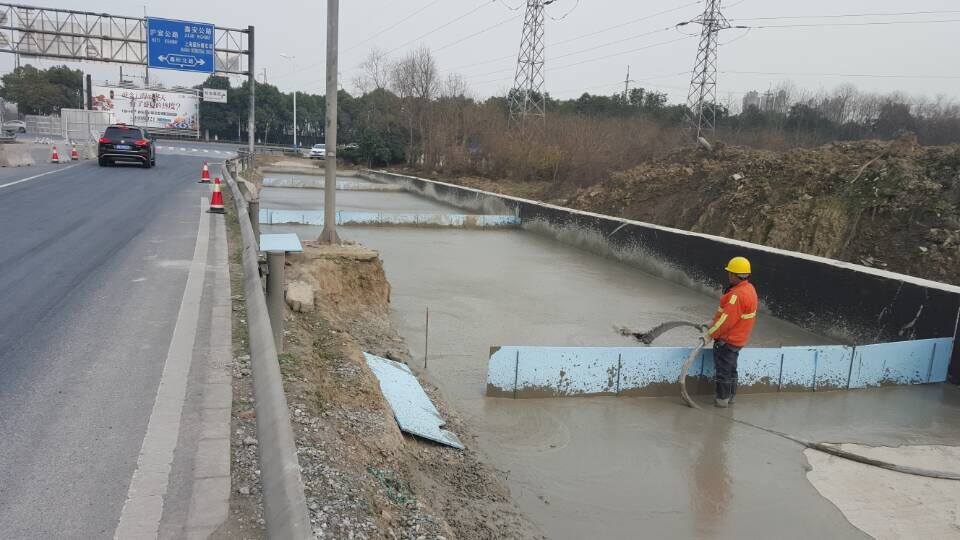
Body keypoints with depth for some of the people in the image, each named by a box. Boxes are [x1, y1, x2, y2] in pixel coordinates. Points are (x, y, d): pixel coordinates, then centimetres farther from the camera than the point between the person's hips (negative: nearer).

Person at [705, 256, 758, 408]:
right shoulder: (748, 288, 5)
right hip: (737, 339, 10)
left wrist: (709, 334, -16)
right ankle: (730, 396, 32)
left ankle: (722, 399, 14)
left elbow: (725, 320, -26)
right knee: (731, 369, 21)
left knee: (723, 370, 4)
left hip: (727, 340, -10)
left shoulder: (738, 295, -28)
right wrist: (712, 324, 11)